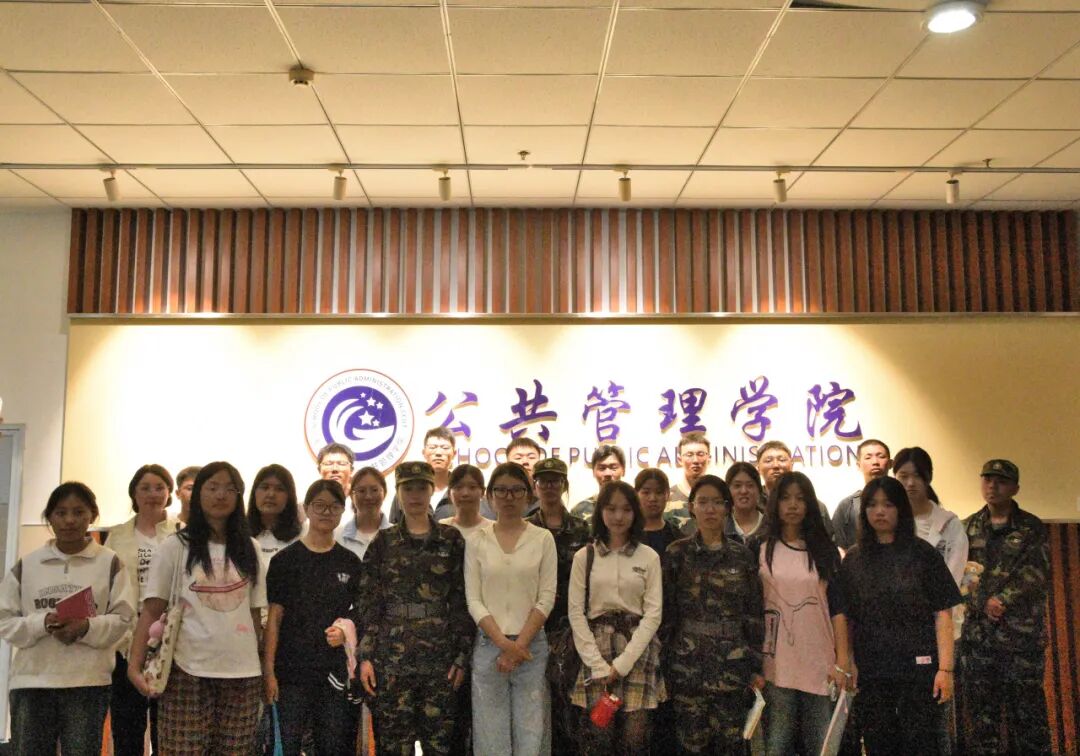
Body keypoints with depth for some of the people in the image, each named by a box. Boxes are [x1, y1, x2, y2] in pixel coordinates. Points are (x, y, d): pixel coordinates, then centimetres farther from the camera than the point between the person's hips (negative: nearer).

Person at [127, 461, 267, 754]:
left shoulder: (250, 549, 10)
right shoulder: (175, 546, 1)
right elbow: (151, 611, -2)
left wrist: (263, 666, 9)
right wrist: (135, 665, -13)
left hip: (243, 672, 3)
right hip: (188, 670, -2)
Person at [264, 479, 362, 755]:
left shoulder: (350, 562, 8)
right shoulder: (285, 559, 0)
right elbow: (274, 618, -2)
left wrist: (345, 629, -7)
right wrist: (268, 670, -7)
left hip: (335, 671, 2)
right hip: (291, 670, -2)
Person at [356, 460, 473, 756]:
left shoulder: (452, 540, 5)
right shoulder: (383, 541, 7)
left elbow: (462, 602, 4)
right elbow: (367, 602, 4)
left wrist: (462, 656, -1)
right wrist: (365, 656, -3)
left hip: (440, 655, 0)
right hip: (391, 656, 0)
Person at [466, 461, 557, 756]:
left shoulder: (543, 539, 2)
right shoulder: (477, 542, 4)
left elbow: (546, 599, -3)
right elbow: (473, 600, -1)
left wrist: (519, 645, -11)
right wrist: (504, 643, -12)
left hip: (531, 646, -1)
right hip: (488, 646, 1)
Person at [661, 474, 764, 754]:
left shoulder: (742, 555, 6)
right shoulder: (677, 553, 2)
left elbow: (755, 614, 6)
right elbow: (666, 612, 2)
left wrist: (756, 667, 3)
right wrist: (665, 665, -1)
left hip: (733, 662, 1)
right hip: (688, 663, -1)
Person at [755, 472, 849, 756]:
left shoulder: (826, 551, 8)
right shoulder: (759, 549, 3)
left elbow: (837, 607, 6)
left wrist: (843, 659, -2)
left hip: (820, 663, 1)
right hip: (776, 664, -1)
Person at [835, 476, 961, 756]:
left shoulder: (923, 554, 0)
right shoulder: (853, 559, 8)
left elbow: (943, 614, -3)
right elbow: (845, 618, 9)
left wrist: (945, 668, -9)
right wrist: (846, 663, -1)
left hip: (918, 669, -2)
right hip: (869, 673, 3)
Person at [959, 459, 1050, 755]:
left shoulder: (1032, 528, 3)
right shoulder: (969, 527, 11)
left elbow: (1036, 574, -7)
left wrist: (1003, 600, -16)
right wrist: (985, 602, -10)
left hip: (1023, 631, -2)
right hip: (978, 630, 3)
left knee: (1026, 706, 2)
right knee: (980, 707, 7)